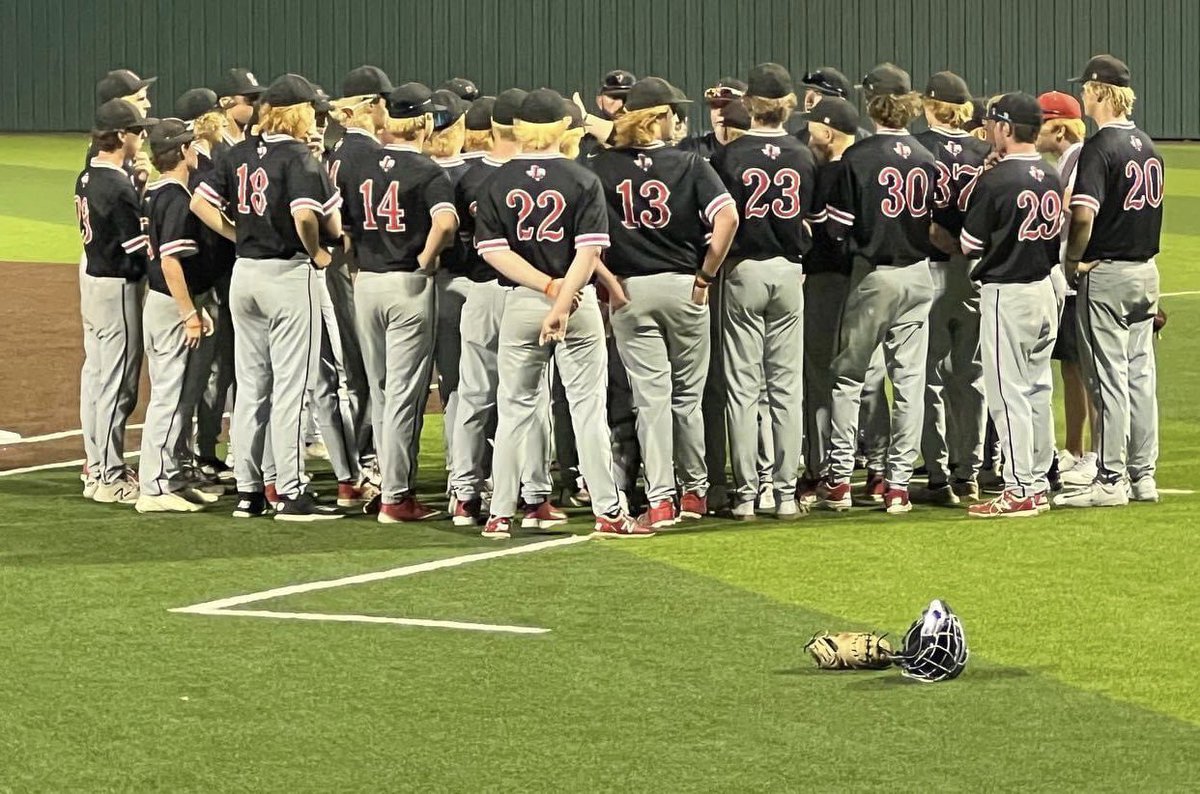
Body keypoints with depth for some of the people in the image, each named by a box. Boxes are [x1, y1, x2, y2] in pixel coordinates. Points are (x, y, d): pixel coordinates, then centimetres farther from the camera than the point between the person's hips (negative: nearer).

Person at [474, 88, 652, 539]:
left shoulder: (498, 183, 1)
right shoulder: (582, 181, -5)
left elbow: (493, 250, -6)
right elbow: (589, 251, -14)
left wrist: (548, 287, -11)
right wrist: (561, 302, -18)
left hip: (520, 303, 2)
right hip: (579, 306, -2)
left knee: (514, 409, 9)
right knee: (588, 408, 2)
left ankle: (500, 514, 8)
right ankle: (608, 513, 2)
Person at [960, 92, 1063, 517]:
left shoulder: (995, 180, -16)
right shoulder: (1052, 179, 6)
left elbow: (971, 244, -9)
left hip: (1006, 293, -8)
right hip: (1046, 287, 8)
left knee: (1009, 393, -4)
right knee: (1038, 389, 14)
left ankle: (1019, 491, -4)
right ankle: (1039, 485, 19)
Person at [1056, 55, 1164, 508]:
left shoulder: (1100, 147, -16)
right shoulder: (1147, 146, 10)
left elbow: (1084, 214, -25)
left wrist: (1073, 260, -12)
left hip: (1105, 273, -8)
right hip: (1146, 272, 8)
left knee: (1108, 379, -4)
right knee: (1141, 376, 11)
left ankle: (1111, 479, -2)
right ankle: (1143, 476, 15)